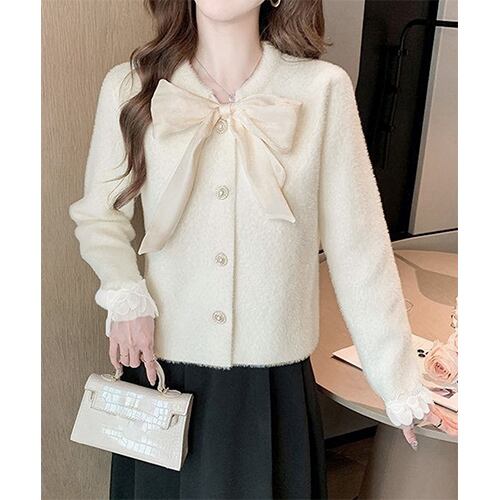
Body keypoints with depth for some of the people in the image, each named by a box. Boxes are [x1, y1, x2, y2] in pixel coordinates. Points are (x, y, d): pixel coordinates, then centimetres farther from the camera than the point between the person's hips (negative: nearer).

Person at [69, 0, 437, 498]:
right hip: (162, 367, 2)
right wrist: (125, 296, -11)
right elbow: (97, 215, 7)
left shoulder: (322, 89, -10)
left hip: (274, 376, -1)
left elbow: (357, 245, -7)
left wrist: (401, 385, -4)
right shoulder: (130, 87, -5)